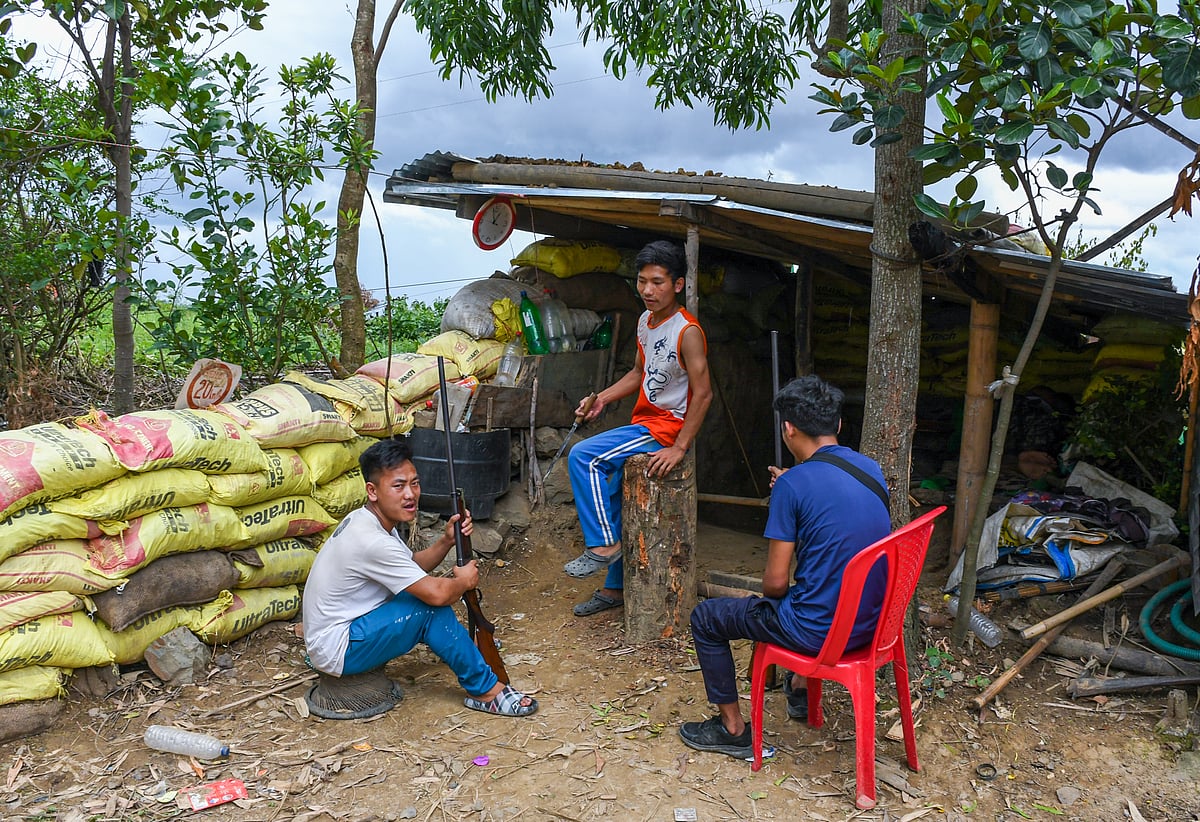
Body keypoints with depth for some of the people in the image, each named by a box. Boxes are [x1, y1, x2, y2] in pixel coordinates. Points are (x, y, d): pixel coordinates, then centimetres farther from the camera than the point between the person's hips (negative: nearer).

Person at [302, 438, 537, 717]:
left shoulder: (364, 520, 1)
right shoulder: (372, 541, -28)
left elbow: (414, 566, 13)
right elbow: (437, 593, -28)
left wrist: (446, 540, -4)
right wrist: (465, 580, -7)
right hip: (337, 652, -10)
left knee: (420, 588, 11)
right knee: (433, 608, -21)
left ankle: (466, 642, 34)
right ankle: (486, 692, -8)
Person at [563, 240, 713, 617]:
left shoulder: (687, 331, -19)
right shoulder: (646, 321, 7)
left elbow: (703, 393, -20)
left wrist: (679, 447, -23)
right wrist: (603, 398, 5)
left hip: (667, 427, -9)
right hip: (643, 422, 9)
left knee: (583, 456, -21)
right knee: (614, 501, 13)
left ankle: (602, 544, -8)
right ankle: (615, 588, 29)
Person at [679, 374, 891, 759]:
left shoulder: (793, 485, -21)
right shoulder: (871, 469, 0)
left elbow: (775, 582, -17)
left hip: (819, 629, -7)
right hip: (871, 622, 8)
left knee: (705, 618, 11)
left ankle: (733, 728, 21)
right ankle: (800, 686, 48)